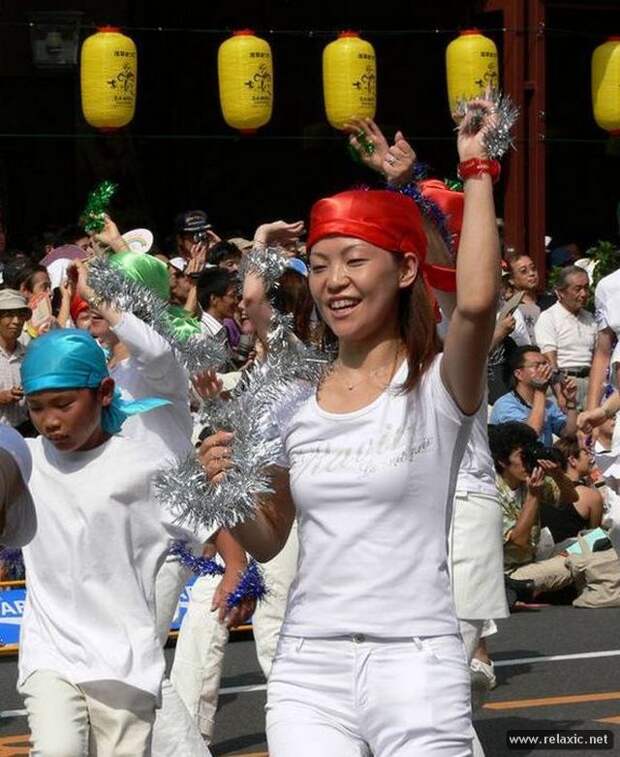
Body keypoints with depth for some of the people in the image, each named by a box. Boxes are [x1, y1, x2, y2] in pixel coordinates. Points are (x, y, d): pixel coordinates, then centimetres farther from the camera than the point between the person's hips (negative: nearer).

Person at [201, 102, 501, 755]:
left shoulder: (438, 387, -5)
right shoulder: (295, 404, 9)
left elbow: (476, 301, -27)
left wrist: (477, 171, -18)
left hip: (416, 663, -4)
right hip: (306, 668, 4)